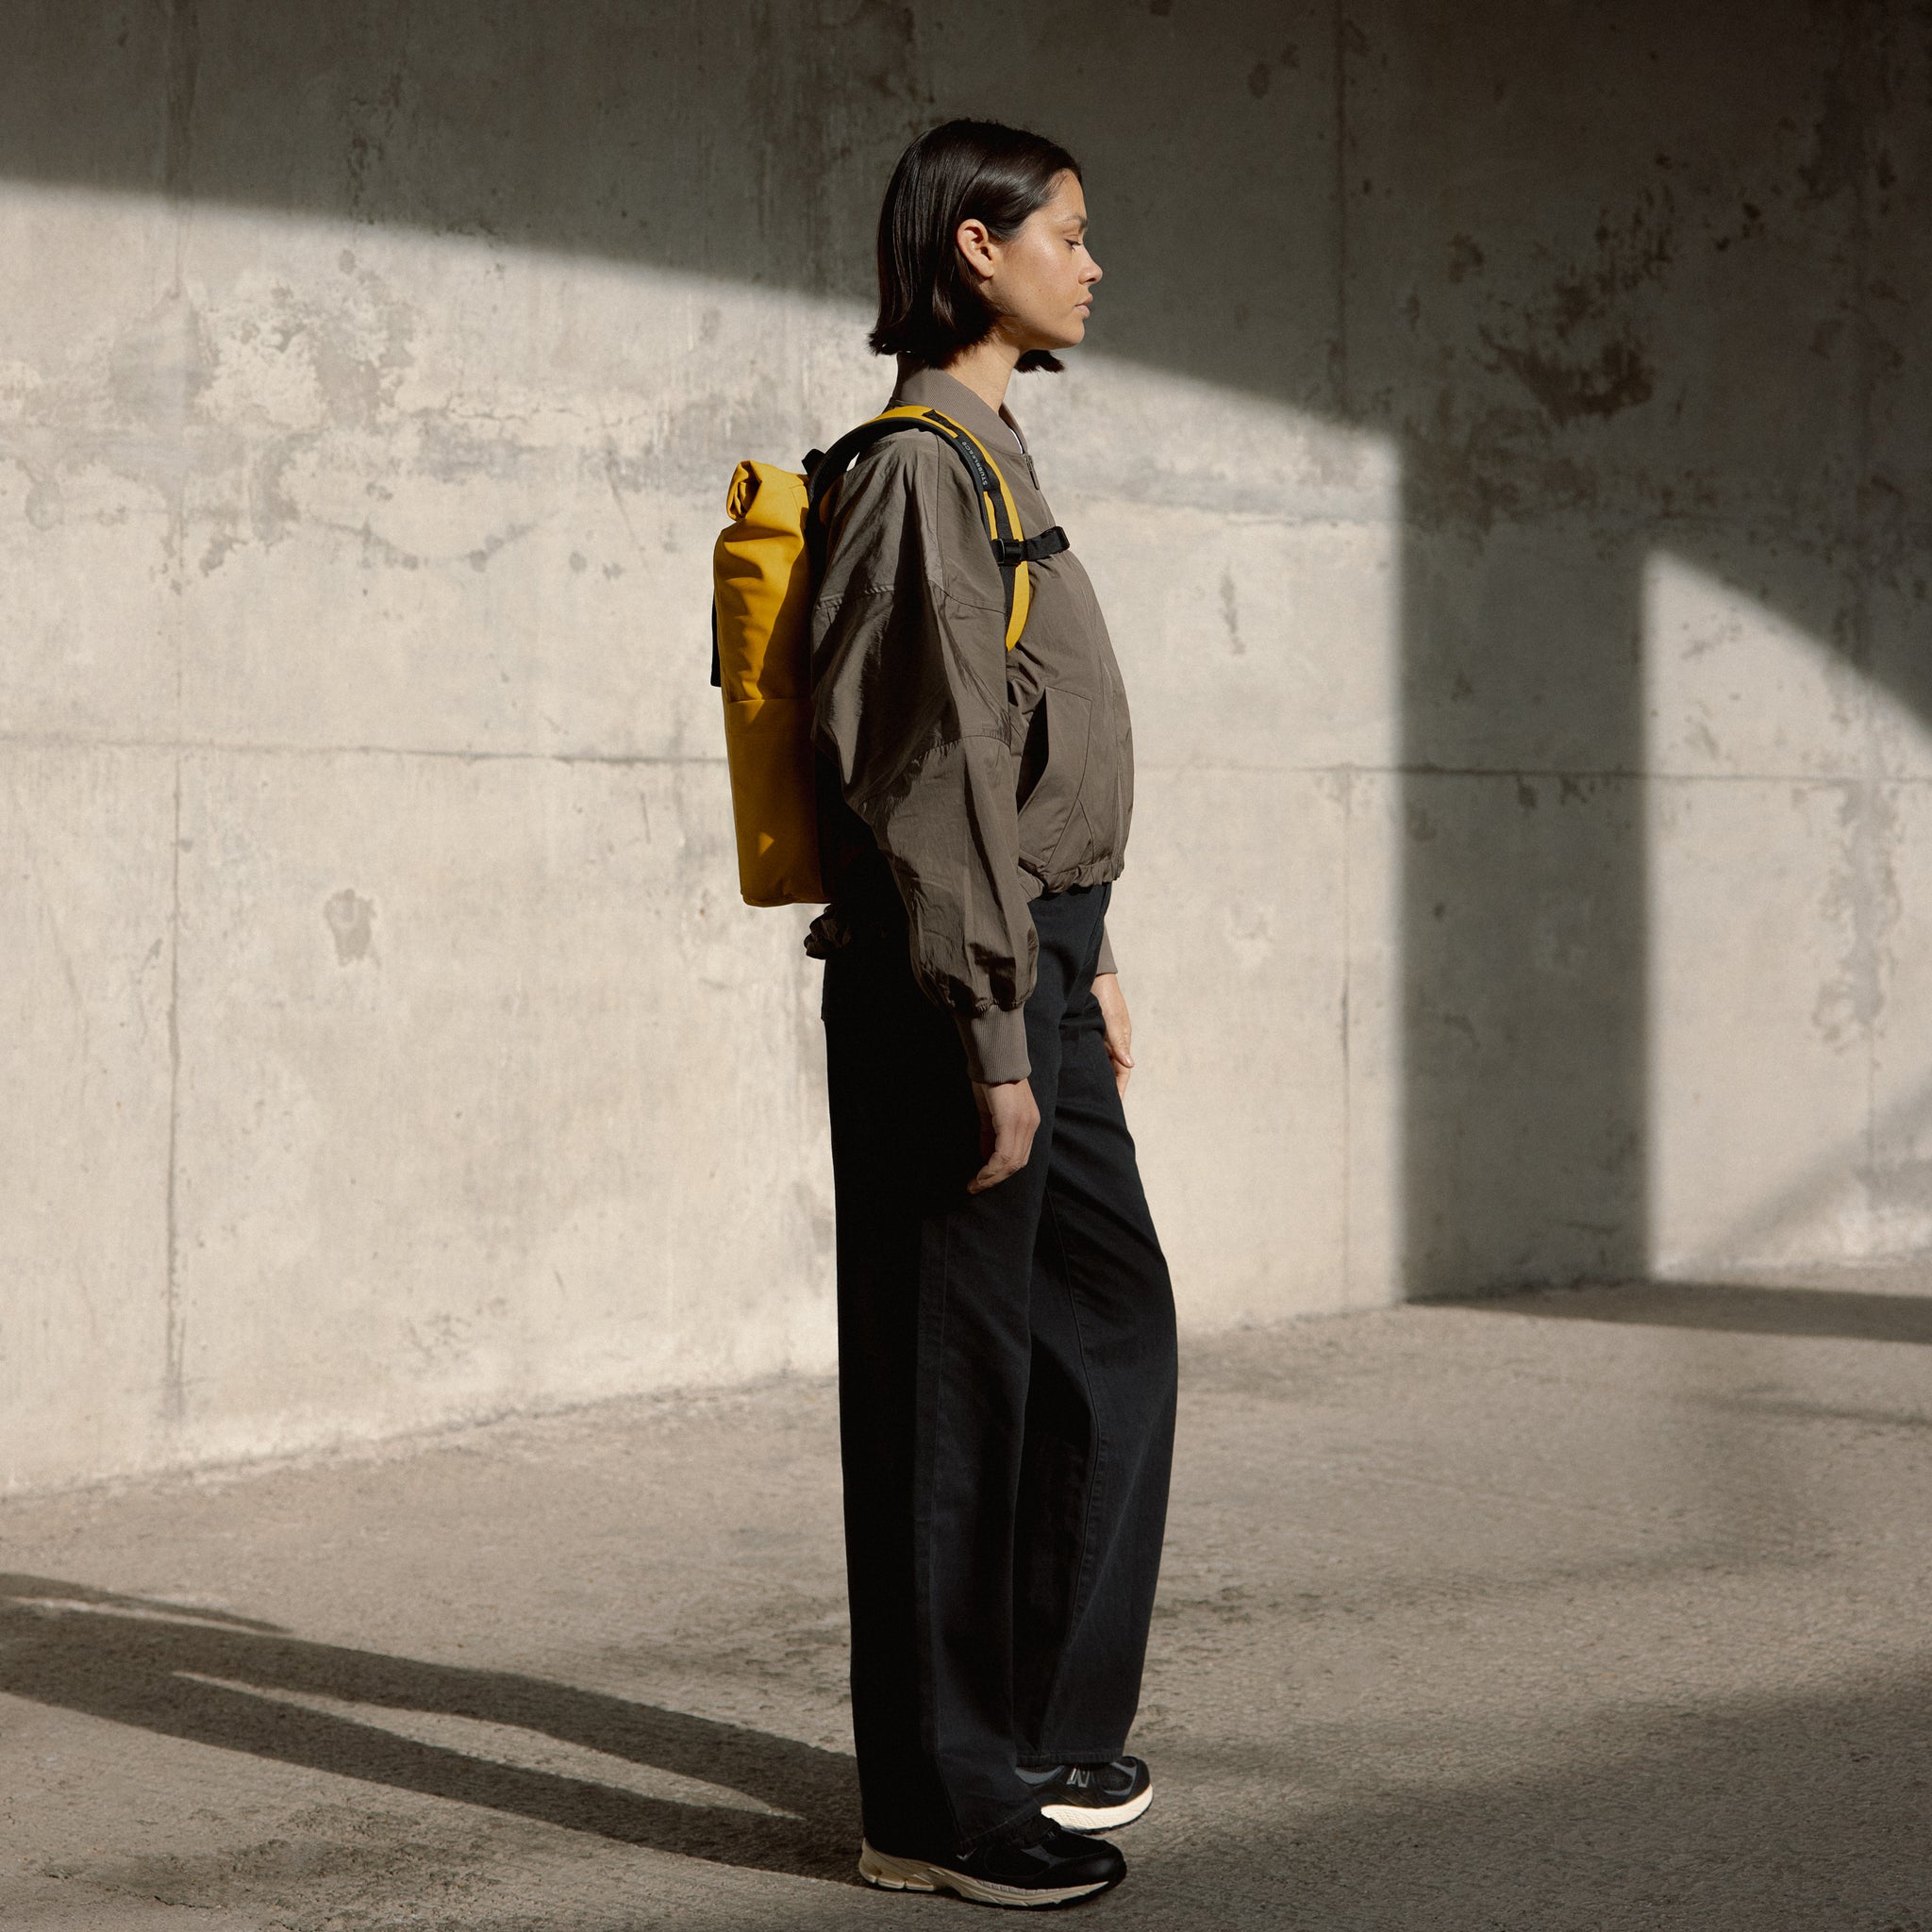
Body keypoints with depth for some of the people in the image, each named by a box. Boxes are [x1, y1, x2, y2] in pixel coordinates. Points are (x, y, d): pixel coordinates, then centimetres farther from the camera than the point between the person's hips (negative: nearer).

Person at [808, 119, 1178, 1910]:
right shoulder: (922, 471, -14)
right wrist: (992, 1038, -19)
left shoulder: (988, 459, 16)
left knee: (1114, 1331, 16)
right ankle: (936, 1800, 11)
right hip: (954, 977, -10)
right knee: (954, 1370, -1)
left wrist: (1083, 963, 22)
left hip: (1033, 961, 10)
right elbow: (933, 778, -19)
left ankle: (1043, 1731, 30)